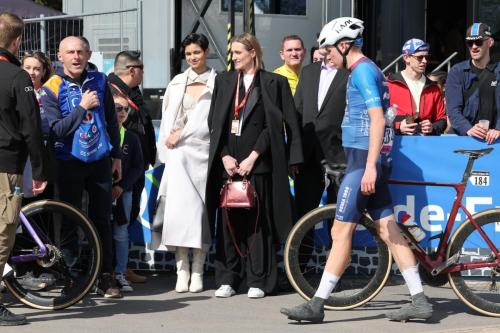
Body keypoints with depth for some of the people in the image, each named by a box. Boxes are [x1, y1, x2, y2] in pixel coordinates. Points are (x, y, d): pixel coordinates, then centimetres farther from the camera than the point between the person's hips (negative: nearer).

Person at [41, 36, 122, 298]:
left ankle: (105, 277, 14)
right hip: (69, 163, -3)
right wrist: (83, 108, -20)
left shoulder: (99, 81, 3)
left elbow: (111, 120, 11)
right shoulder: (52, 88, -7)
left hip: (100, 161, 3)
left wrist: (116, 156, 11)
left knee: (102, 220, 7)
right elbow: (56, 130, -15)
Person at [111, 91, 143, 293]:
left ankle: (120, 274, 7)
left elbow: (138, 167, 6)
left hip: (122, 192, 2)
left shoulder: (131, 138, 7)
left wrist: (121, 187, -6)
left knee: (121, 234, 2)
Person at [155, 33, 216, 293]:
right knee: (178, 208, -7)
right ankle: (182, 270, -7)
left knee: (201, 208, -3)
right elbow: (167, 118, 17)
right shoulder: (177, 83, 16)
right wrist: (166, 146, 8)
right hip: (178, 154, 3)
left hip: (203, 152, -2)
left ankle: (197, 272, 2)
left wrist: (182, 133, -6)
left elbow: (211, 118, -4)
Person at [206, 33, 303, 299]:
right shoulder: (223, 81, 14)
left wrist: (253, 157, -9)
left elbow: (274, 125, -2)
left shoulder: (273, 83, 3)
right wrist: (225, 157, -1)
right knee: (228, 222, 2)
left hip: (258, 164, -3)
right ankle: (227, 279, 7)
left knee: (258, 222, -3)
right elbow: (214, 123, 11)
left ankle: (258, 281, 2)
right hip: (228, 164, 3)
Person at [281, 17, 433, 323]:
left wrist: (369, 166, -25)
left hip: (363, 160, -10)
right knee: (389, 231, 8)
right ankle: (420, 300, 9)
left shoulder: (362, 70, -11)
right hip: (373, 161, 10)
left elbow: (377, 118, -21)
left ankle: (317, 305, -6)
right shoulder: (371, 70, 20)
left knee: (341, 232, -8)